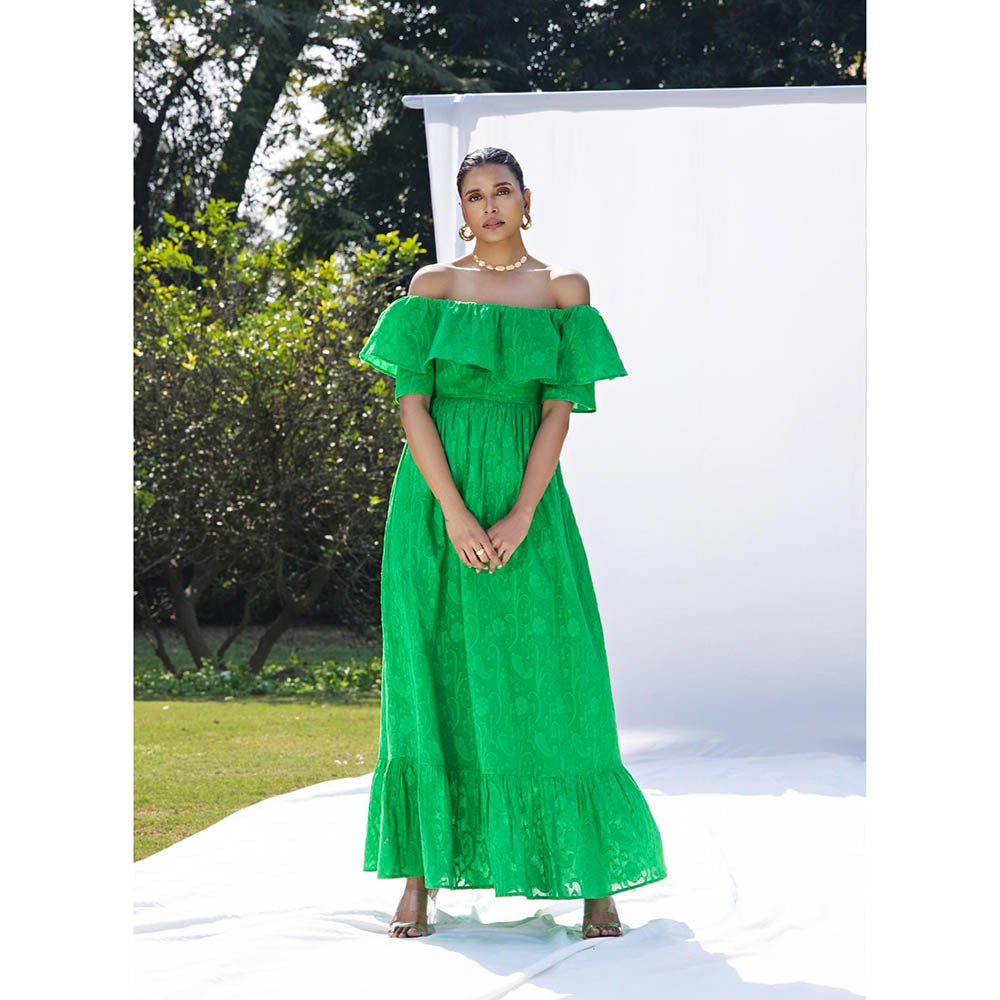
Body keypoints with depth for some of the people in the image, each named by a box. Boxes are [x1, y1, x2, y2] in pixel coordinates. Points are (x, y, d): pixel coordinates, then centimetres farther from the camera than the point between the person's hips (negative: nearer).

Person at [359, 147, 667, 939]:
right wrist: (455, 513, -13)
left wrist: (519, 518, -12)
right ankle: (421, 880, 5)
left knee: (551, 680, -1)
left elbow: (560, 409, -1)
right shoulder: (434, 285, 6)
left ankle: (595, 882, 4)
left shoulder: (564, 290, 6)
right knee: (431, 678, 0)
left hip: (525, 493, 0)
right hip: (435, 499, 0)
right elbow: (412, 404, -2)